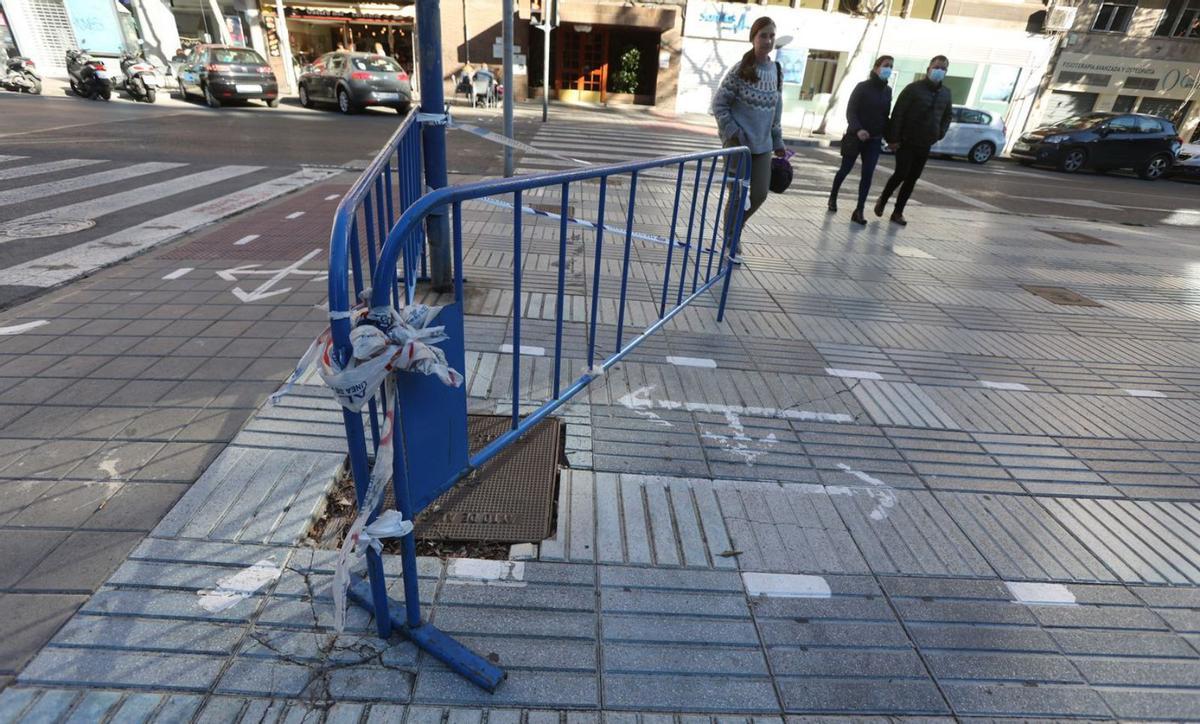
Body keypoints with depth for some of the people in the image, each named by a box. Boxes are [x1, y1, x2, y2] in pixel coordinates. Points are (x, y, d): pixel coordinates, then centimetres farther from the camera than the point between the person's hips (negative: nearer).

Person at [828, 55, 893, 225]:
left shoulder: (888, 91, 9)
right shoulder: (862, 87, -6)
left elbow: (885, 115, 14)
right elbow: (850, 111, -12)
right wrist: (857, 129, -27)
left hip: (874, 140, 4)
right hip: (855, 137, -4)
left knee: (868, 175, -5)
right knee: (845, 169, 7)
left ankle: (859, 211, -5)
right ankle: (833, 197, 32)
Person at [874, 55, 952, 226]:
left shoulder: (946, 93, 10)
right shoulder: (913, 88, -6)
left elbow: (947, 116, 22)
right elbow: (897, 114, -11)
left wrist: (939, 134, 8)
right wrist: (893, 138, -16)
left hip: (925, 145, 5)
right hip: (906, 142, -5)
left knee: (912, 179, 3)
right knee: (901, 174, -12)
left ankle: (898, 212, 9)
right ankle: (882, 200, 12)